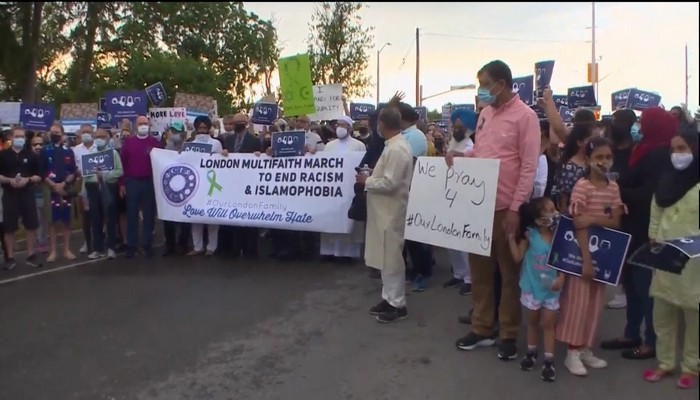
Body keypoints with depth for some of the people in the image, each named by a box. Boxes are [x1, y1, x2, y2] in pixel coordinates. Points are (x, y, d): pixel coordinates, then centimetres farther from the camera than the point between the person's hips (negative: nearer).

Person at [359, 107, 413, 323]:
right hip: (386, 210, 10)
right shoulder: (395, 145, 12)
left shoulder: (396, 149, -20)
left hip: (391, 211, -10)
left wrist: (367, 181, -13)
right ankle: (389, 298, 25)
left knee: (392, 257, -1)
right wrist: (372, 177, 9)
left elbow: (390, 183, -25)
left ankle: (397, 304, 9)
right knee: (387, 256, 16)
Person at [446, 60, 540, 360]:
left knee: (509, 272, 8)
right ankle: (481, 328, 27)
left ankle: (508, 334, 20)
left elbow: (529, 166, -13)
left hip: (506, 206, -7)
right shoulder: (485, 113, 12)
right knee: (479, 268, 13)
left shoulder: (525, 116, -9)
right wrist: (460, 155, -2)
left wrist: (516, 207, -18)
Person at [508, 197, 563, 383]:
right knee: (533, 321, 17)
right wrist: (511, 237, -17)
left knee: (548, 324, 5)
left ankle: (549, 361, 12)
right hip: (532, 286, 0)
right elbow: (518, 257, -11)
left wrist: (561, 278, -19)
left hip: (551, 288, 0)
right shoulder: (530, 235, -14)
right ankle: (531, 353, 34)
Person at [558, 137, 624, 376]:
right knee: (578, 300, -1)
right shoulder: (582, 186, -14)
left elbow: (616, 223, -1)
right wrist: (586, 259, -20)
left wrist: (595, 219, -21)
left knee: (596, 301, 11)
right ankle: (573, 352, 8)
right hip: (582, 250, -6)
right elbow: (579, 226, -16)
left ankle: (586, 348, 23)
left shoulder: (613, 188, 5)